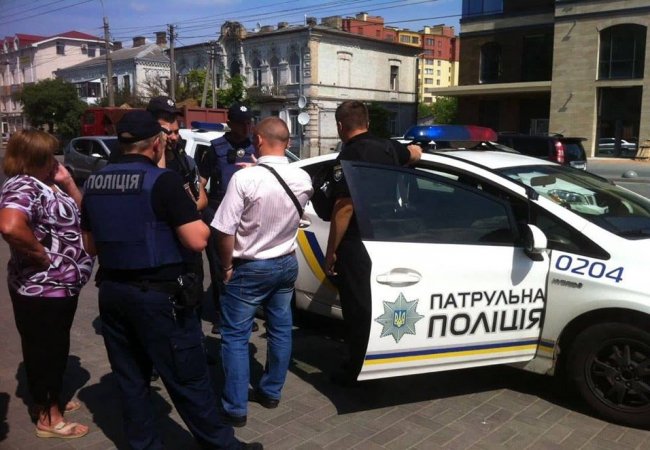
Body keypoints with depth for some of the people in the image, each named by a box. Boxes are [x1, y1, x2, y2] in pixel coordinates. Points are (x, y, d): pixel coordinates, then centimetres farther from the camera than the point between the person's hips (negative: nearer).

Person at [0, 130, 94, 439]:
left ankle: (50, 401, 41)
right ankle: (47, 418, 23)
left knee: (55, 347, 22)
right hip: (41, 289, -10)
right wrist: (41, 254, -26)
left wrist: (67, 181, 1)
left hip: (60, 285, 10)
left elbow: (78, 213, 16)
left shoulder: (44, 184, 9)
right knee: (43, 349, 6)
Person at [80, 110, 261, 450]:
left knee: (130, 379, 16)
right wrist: (201, 224, 1)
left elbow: (90, 245, 14)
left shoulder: (94, 183, 6)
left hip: (112, 292, 7)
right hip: (158, 295, -6)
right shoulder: (162, 181, -15)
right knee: (188, 380, 4)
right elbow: (197, 241, -19)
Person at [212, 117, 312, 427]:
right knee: (280, 330, 16)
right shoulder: (303, 179, -5)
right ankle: (271, 392, 31)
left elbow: (224, 231, -20)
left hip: (250, 268, -5)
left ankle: (235, 408, 11)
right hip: (287, 264, 6)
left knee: (235, 337, 5)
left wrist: (226, 266, -4)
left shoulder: (245, 178, -22)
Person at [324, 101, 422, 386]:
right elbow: (415, 154, 30)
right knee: (378, 303, 19)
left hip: (356, 244, -8)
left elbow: (344, 208, -22)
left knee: (357, 307, 2)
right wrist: (411, 148, 53)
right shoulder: (387, 147, 7)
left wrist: (330, 251, -15)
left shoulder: (349, 156, -17)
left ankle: (357, 371, 12)